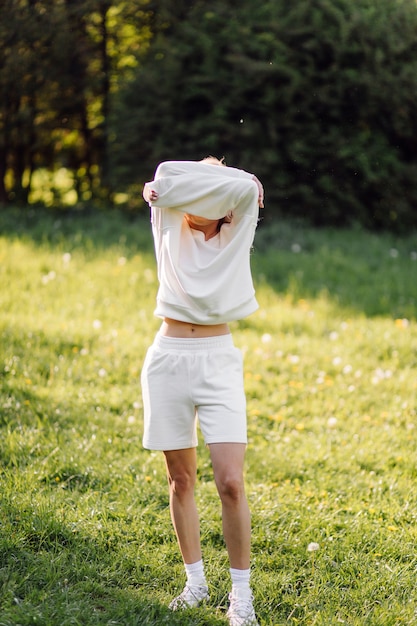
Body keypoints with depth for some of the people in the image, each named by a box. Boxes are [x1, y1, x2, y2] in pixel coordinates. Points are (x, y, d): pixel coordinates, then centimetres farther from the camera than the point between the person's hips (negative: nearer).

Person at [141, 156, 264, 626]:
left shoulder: (237, 231, 5)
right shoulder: (169, 225, 6)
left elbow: (247, 187, -14)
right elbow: (165, 181, -13)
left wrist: (198, 180, -4)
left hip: (218, 362, -1)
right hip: (169, 359, 2)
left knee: (230, 482, -10)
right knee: (181, 480, 8)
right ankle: (196, 582, 20)